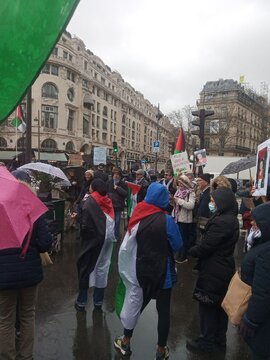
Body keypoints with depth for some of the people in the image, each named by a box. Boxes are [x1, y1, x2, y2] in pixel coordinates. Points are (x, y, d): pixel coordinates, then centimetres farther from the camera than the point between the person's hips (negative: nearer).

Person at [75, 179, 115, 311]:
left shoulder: (90, 202, -12)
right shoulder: (108, 201, 4)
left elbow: (85, 224, -17)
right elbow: (111, 221, 3)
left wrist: (82, 234, 0)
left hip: (92, 240, -5)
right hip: (107, 238, 5)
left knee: (85, 267, 9)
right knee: (102, 268, 13)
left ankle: (81, 302, 18)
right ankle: (98, 301, 23)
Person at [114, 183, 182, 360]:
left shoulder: (138, 217, -9)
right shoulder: (167, 220, -17)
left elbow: (127, 246, -4)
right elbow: (177, 245, -6)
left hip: (141, 269, 3)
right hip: (162, 271, -3)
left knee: (136, 303, 20)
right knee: (163, 310, 14)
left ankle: (126, 341, 37)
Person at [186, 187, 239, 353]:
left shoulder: (220, 222, -27)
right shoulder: (232, 219, 5)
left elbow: (204, 248, -24)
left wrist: (190, 251, -5)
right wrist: (197, 250, 1)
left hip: (213, 272, -9)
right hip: (225, 269, 10)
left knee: (208, 306, 7)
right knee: (220, 305, 22)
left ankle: (207, 341, 24)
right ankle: (220, 338, 38)